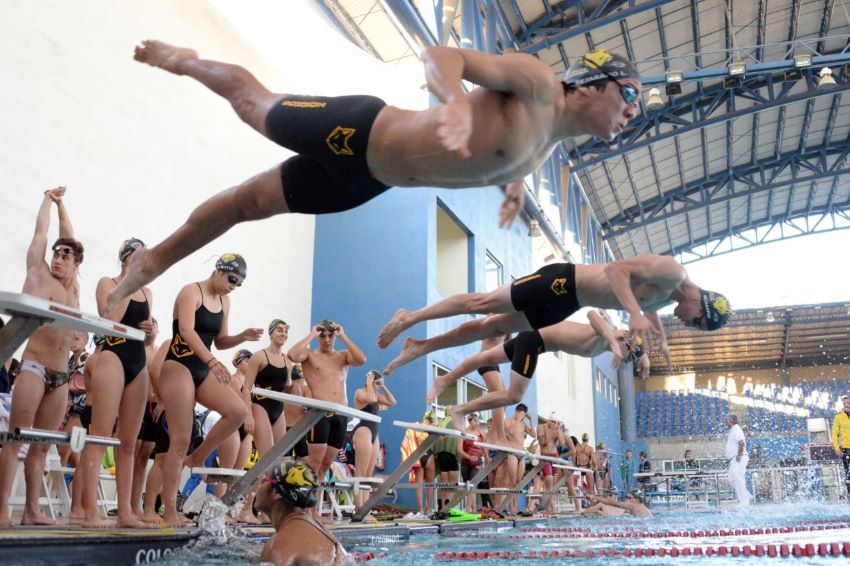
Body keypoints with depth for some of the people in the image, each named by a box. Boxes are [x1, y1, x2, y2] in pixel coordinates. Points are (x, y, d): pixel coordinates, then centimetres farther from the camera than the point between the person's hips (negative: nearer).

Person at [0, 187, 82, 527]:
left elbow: (71, 240, 20)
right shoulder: (39, 273, 4)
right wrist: (49, 201, 24)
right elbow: (41, 232, 11)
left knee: (42, 445, 5)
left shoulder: (73, 285, 15)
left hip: (61, 375, 5)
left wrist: (62, 204, 29)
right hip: (34, 368, -5)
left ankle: (32, 510, 6)